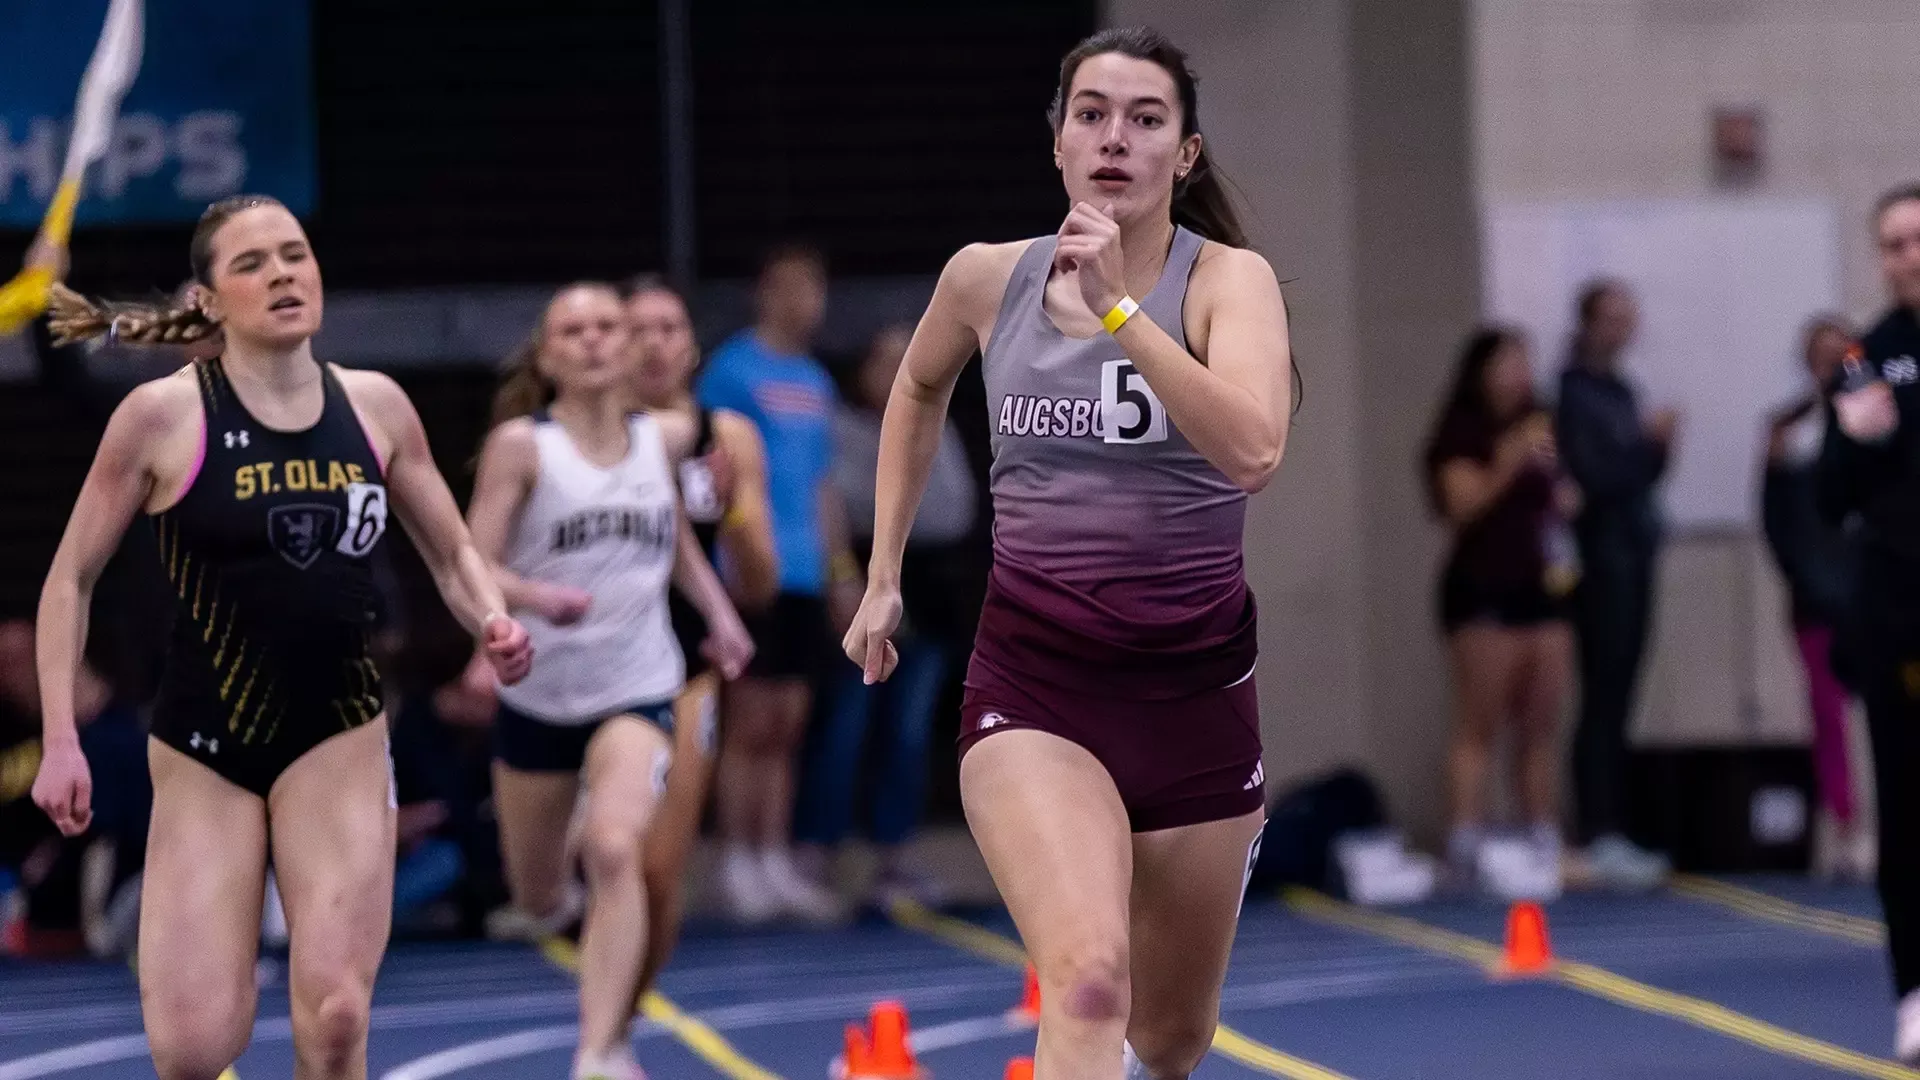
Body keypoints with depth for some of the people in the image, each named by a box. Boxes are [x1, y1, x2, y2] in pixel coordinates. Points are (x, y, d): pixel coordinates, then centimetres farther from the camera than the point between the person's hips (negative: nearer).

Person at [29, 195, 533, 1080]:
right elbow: (70, 581, 1)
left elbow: (452, 554, 14)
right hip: (203, 749, -2)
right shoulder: (162, 416, -7)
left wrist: (493, 624, -7)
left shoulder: (376, 407, 2)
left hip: (338, 741, 2)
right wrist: (60, 743, -6)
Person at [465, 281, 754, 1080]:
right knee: (537, 898, 14)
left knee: (614, 849, -26)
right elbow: (473, 567, -13)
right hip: (537, 693, 0)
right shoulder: (521, 446, -9)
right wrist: (536, 598, -33)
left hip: (636, 690, 0)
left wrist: (718, 609, 13)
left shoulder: (666, 439, 2)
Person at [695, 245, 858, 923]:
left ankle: (776, 865, 11)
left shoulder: (815, 381, 18)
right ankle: (738, 867, 0)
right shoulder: (732, 370, -5)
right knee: (751, 726, -5)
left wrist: (840, 568, 21)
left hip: (805, 580, 7)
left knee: (787, 729, 8)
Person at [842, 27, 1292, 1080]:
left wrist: (1115, 309, -32)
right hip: (1033, 684, 0)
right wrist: (883, 576, 21)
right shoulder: (986, 278, 1)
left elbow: (1252, 450, -28)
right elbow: (918, 391, 24)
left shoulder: (1229, 279, -8)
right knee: (1089, 981, -27)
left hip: (1196, 682, 0)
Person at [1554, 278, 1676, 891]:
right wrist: (1647, 441, -17)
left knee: (1617, 701, 7)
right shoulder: (1575, 393, -9)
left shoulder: (1619, 392, 16)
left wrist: (1658, 444, 1)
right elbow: (1591, 477, -16)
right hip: (1601, 560, -8)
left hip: (1633, 557, 8)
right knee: (1604, 698, -10)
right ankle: (1599, 839, -11)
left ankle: (1611, 834, 9)